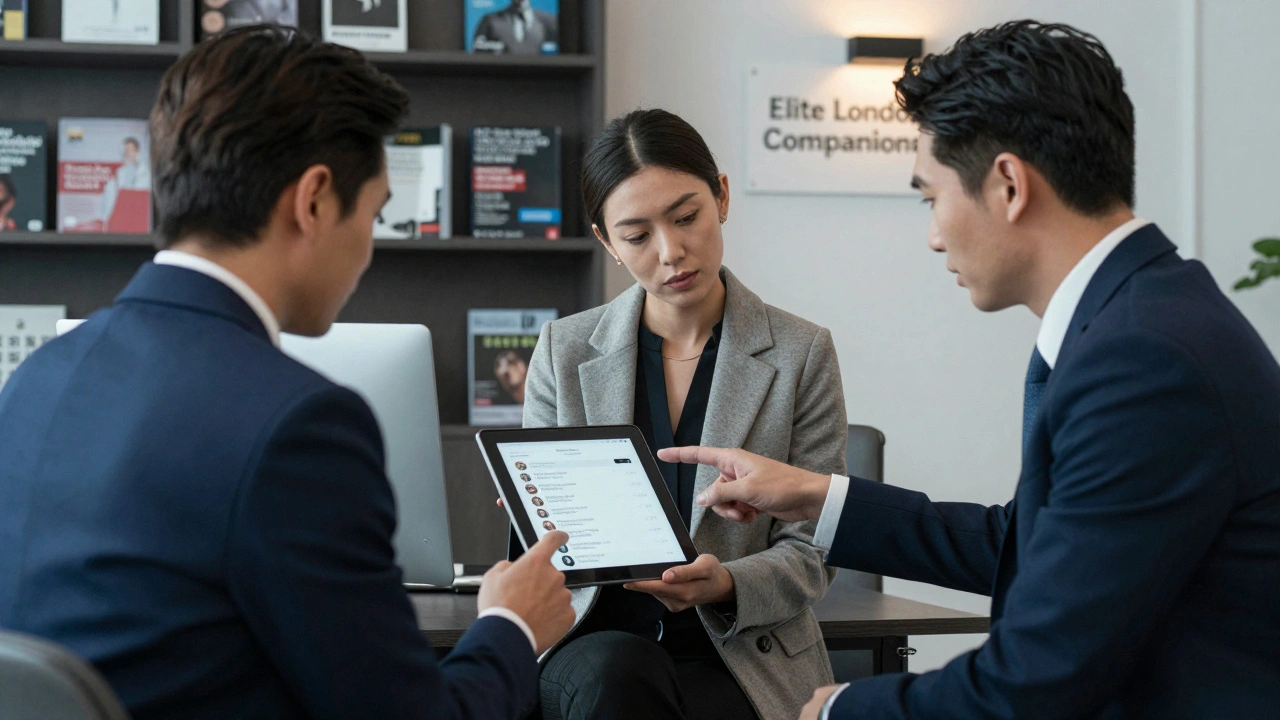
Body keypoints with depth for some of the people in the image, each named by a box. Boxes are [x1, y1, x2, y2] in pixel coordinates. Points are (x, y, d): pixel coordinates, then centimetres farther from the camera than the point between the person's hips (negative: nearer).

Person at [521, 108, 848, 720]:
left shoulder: (800, 354, 2)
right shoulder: (564, 351, 7)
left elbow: (809, 554, 1)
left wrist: (725, 585, -21)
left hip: (739, 656, -1)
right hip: (591, 645, 2)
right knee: (614, 670, -35)